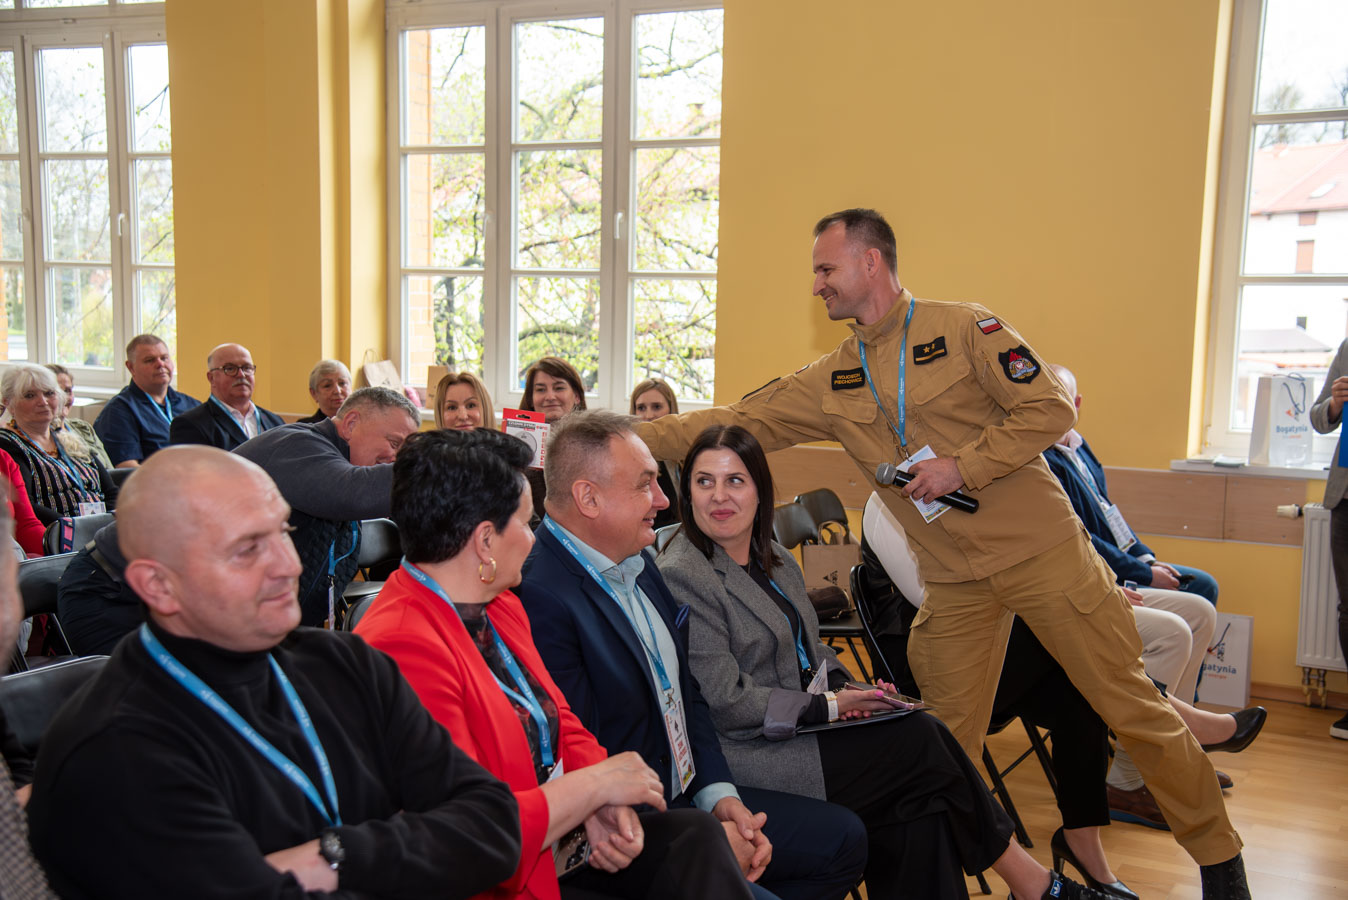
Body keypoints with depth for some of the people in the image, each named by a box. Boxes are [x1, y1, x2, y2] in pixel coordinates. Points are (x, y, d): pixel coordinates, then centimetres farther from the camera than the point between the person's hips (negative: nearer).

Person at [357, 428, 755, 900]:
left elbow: (560, 723, 12)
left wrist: (602, 805, -8)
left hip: (563, 837, 9)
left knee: (697, 833, -10)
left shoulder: (499, 605, 8)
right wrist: (596, 783, -17)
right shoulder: (404, 648, -24)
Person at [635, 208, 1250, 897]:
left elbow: (1050, 409, -10)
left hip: (1043, 550, -3)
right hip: (955, 581, 4)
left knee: (1130, 704, 5)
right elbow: (734, 424, 4)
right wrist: (625, 437, -2)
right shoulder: (831, 383, 7)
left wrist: (961, 466, -18)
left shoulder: (963, 329, -5)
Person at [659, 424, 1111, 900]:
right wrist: (829, 706, -14)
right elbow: (725, 703, -17)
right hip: (746, 752, -8)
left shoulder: (771, 557, 12)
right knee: (920, 741, -14)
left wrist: (843, 687, -2)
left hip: (798, 728, 8)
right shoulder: (679, 577, -15)